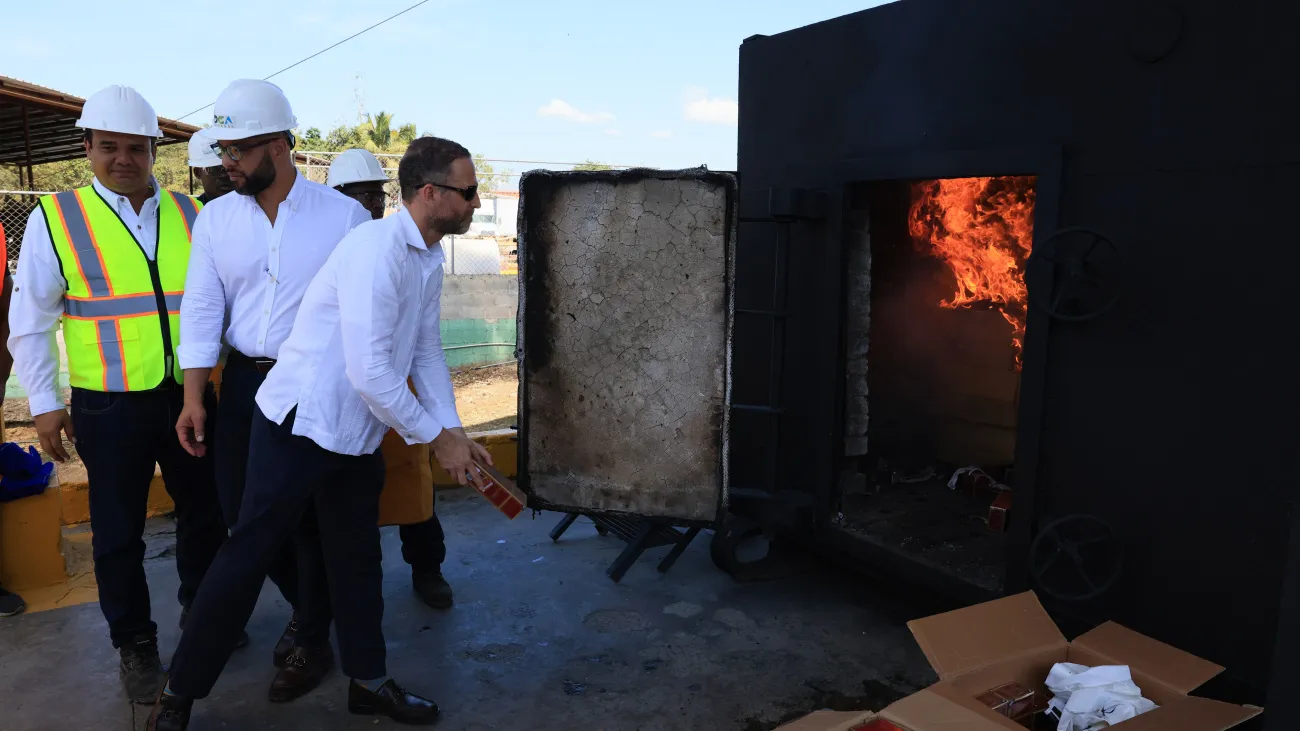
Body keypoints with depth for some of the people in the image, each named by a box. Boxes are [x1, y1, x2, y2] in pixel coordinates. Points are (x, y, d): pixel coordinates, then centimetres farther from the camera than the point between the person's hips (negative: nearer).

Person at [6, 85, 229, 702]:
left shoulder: (190, 215, 4)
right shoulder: (56, 219, -3)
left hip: (189, 397, 3)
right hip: (109, 407, -2)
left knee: (205, 513, 15)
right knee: (118, 533, 10)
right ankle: (134, 644, 30)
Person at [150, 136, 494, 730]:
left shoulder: (429, 258, 5)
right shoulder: (376, 250, -24)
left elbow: (426, 351, 12)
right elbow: (369, 372, -27)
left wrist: (454, 431, 4)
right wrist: (436, 438, -16)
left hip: (357, 436, 8)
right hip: (301, 426, -8)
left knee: (357, 558, 16)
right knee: (249, 555, 4)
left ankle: (368, 682, 31)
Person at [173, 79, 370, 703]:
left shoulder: (344, 216, -8)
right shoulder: (215, 218, 4)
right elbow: (201, 307, 1)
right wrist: (194, 398, -5)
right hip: (243, 383, 5)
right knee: (242, 512, 11)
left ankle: (311, 643, 27)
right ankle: (305, 608, 38)